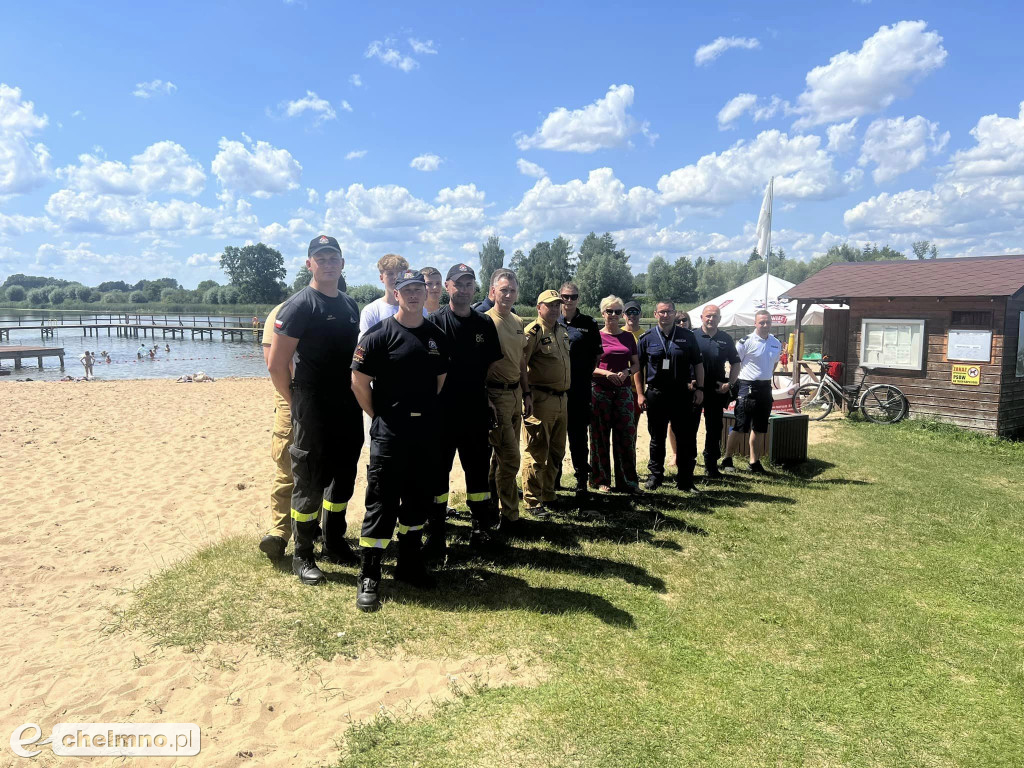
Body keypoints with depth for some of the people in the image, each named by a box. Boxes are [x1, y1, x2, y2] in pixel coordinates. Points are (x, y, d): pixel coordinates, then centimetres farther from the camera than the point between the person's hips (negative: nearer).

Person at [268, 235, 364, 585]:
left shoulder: (351, 306, 12)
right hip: (313, 411, -7)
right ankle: (302, 557, 16)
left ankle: (334, 544, 33)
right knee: (309, 484, 2)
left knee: (343, 478, 16)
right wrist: (295, 402, -5)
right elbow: (277, 364, -12)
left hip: (348, 409, 7)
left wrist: (360, 398, 11)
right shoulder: (299, 306, -10)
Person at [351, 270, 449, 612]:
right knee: (382, 503, -2)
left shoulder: (437, 337, 8)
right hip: (389, 433, -5)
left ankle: (409, 562, 30)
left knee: (418, 499, 14)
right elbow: (359, 382, -7)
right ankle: (368, 577, 7)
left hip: (426, 431, 5)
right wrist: (378, 416, -2)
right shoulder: (379, 334, -7)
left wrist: (428, 413, 14)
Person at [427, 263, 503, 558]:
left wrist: (490, 398, 10)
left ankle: (481, 528, 26)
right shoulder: (434, 322, -3)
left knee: (478, 470, 12)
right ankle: (435, 537, 14)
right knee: (438, 472, 4)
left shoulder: (485, 324, 9)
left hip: (476, 412, 3)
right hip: (442, 412, -3)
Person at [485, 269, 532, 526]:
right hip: (496, 394, -8)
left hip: (515, 393, 8)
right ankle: (510, 514, 8)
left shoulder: (517, 322, 13)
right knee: (510, 457, -6)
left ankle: (491, 504, 29)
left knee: (502, 455, 15)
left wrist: (526, 394, 19)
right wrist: (486, 403, -19)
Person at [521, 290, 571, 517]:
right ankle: (532, 501, 6)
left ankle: (547, 494, 28)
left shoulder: (563, 332, 15)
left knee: (556, 452, 15)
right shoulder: (533, 332, -11)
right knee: (536, 453, -3)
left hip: (561, 399, 8)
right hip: (541, 400, -8)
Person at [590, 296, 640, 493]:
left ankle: (627, 480, 9)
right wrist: (606, 373, -16)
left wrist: (627, 372, -6)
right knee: (600, 435, 3)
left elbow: (636, 364, 15)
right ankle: (601, 479, 13)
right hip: (601, 390, -3)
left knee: (627, 435, 1)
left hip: (623, 390, 3)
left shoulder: (628, 337, 12)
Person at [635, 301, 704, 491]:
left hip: (681, 394, 0)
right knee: (657, 438, 9)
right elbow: (638, 368, 7)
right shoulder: (647, 338, 4)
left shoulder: (687, 337, 5)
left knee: (686, 438, 2)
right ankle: (655, 475, 23)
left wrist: (699, 388, 2)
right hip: (655, 394, 0)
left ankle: (685, 480, 11)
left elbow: (698, 364, 10)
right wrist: (640, 394, 0)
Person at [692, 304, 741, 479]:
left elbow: (735, 363, 13)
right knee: (689, 428, 3)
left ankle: (711, 466, 19)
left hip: (717, 391, 3)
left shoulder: (726, 339, 8)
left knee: (714, 429, 8)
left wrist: (730, 383, 0)